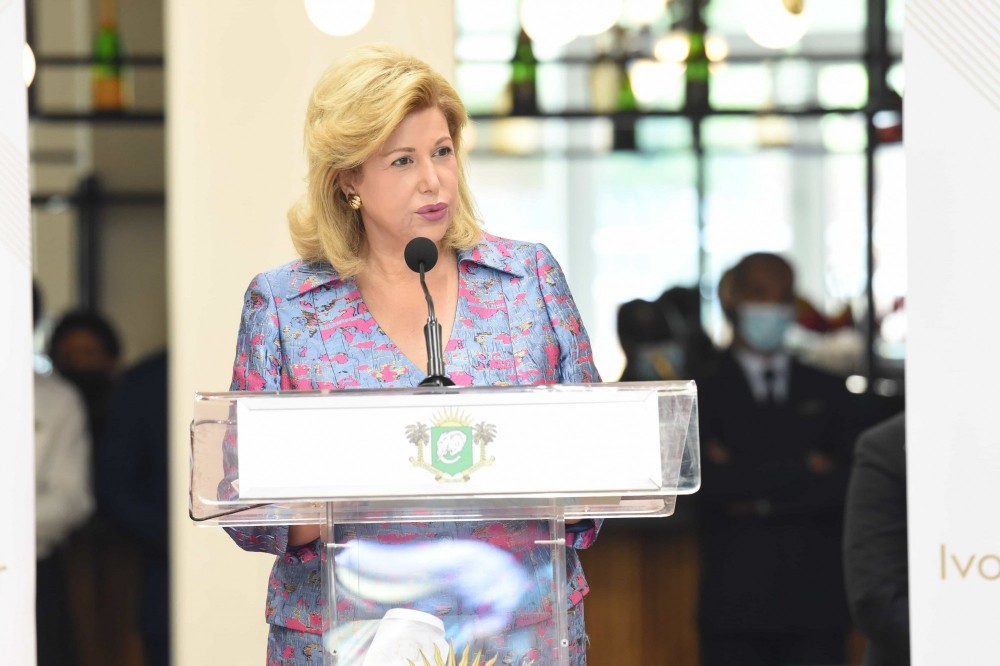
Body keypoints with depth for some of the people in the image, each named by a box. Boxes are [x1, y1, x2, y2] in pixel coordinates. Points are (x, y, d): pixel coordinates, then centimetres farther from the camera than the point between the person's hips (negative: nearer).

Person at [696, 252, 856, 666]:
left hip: (816, 605, 2)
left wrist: (763, 502, -7)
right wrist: (804, 469, -7)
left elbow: (844, 485, 1)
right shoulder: (706, 395, 5)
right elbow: (712, 480, -12)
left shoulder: (826, 393, 13)